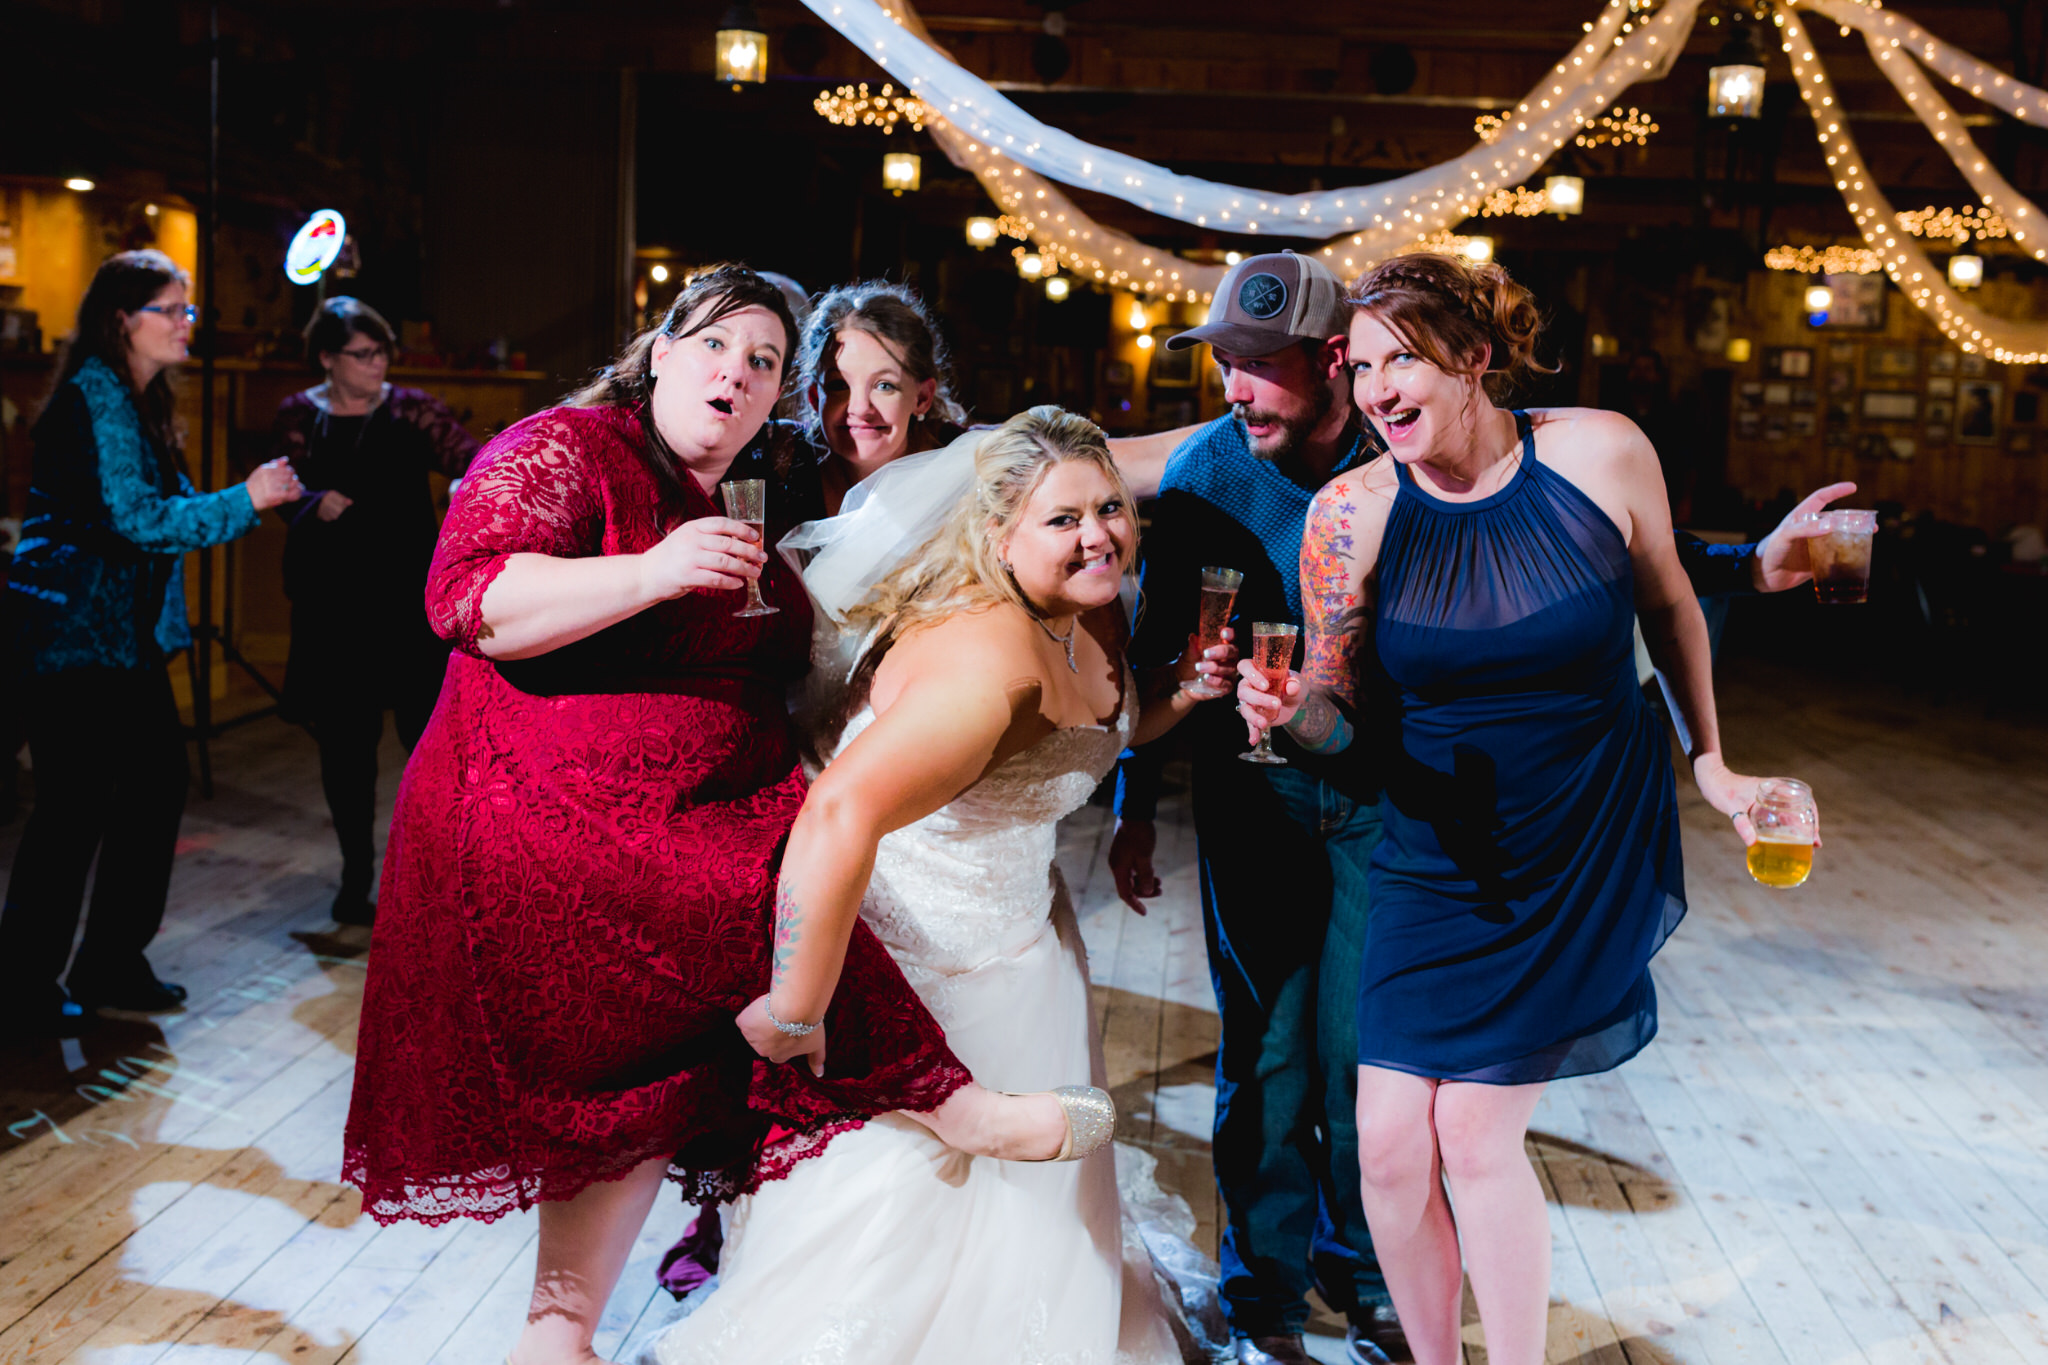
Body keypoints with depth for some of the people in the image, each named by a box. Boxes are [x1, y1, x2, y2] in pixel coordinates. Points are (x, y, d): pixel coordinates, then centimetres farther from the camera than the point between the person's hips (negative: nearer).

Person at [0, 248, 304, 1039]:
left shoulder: (137, 400, 15)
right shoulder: (96, 396, -15)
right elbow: (135, 517, -21)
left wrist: (264, 497, 10)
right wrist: (243, 501, -16)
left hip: (125, 633, 10)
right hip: (74, 634, -10)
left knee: (156, 782, 10)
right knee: (74, 805, -4)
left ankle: (112, 964, 23)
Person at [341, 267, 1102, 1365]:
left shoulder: (748, 501, 19)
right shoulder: (564, 451, -5)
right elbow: (469, 601, -20)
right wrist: (651, 572, -30)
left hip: (706, 824, 8)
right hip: (552, 822, -8)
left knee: (664, 1069, 4)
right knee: (765, 908, -27)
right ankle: (949, 1105, -12)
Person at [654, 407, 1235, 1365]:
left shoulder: (1092, 622, -2)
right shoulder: (992, 650, -32)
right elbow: (840, 813, -44)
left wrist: (1181, 694, -1)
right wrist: (794, 1015, -38)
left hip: (1017, 952, 10)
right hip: (909, 972, -10)